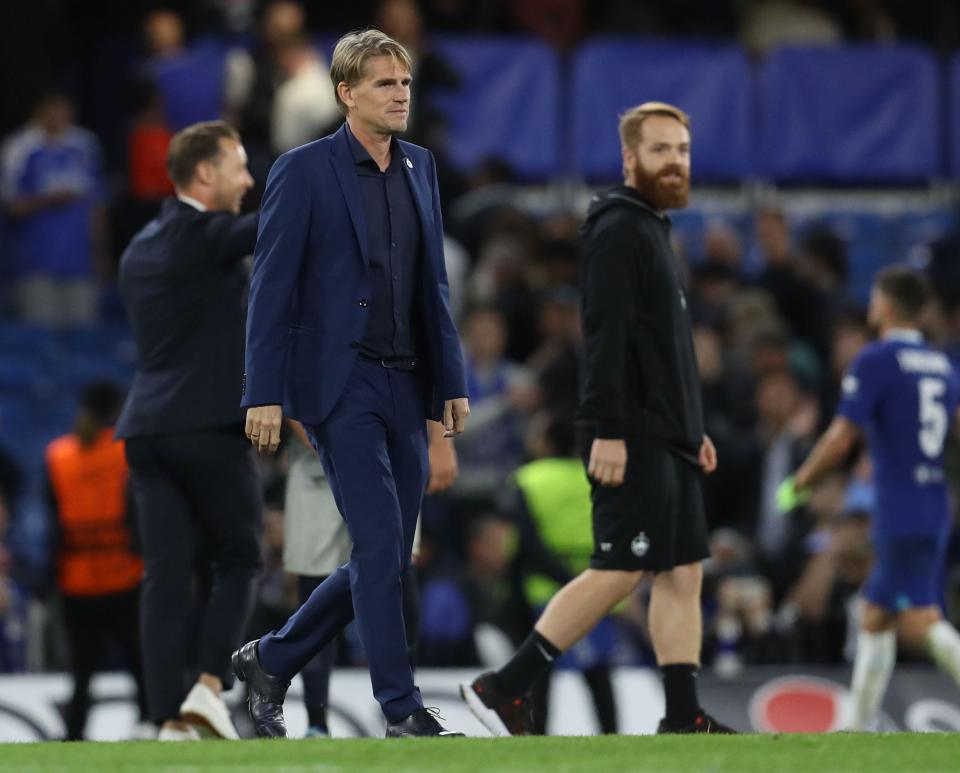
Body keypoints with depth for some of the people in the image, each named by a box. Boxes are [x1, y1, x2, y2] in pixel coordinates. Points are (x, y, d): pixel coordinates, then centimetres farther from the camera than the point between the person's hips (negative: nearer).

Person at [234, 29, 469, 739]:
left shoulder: (419, 168, 13)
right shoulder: (304, 172, -6)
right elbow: (272, 288, -8)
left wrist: (452, 381, 11)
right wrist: (264, 394, -13)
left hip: (405, 387, 7)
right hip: (340, 384, -7)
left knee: (385, 560, 7)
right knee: (380, 546, -12)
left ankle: (270, 662, 24)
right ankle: (404, 711, -7)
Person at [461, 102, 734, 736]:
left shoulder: (654, 231, 20)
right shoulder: (618, 230, -10)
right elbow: (604, 335, -19)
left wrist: (692, 429, 22)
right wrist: (607, 431, -24)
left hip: (669, 439, 10)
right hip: (632, 440, -10)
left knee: (684, 573, 5)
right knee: (620, 571, -11)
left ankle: (684, 718, 4)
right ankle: (505, 689, -8)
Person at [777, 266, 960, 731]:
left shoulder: (876, 361, -8)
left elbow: (840, 440, -11)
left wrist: (797, 485, 0)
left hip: (900, 512, -8)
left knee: (919, 621, -15)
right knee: (875, 614, 17)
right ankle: (858, 725, 21)